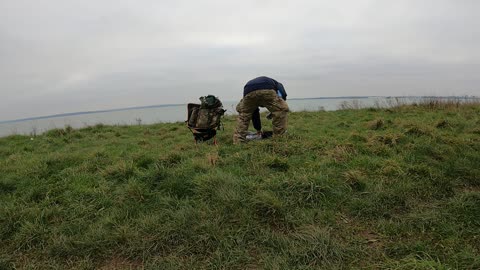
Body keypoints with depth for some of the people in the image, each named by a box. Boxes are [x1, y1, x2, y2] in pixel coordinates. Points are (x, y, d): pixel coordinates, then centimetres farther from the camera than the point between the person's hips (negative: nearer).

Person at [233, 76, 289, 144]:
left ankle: (238, 141, 19)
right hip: (267, 90, -4)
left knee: (243, 115, 24)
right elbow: (283, 95, 19)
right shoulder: (277, 84, 42)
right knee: (281, 109, 15)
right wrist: (273, 109, 27)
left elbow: (255, 113, 47)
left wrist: (258, 129, 57)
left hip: (249, 92, 4)